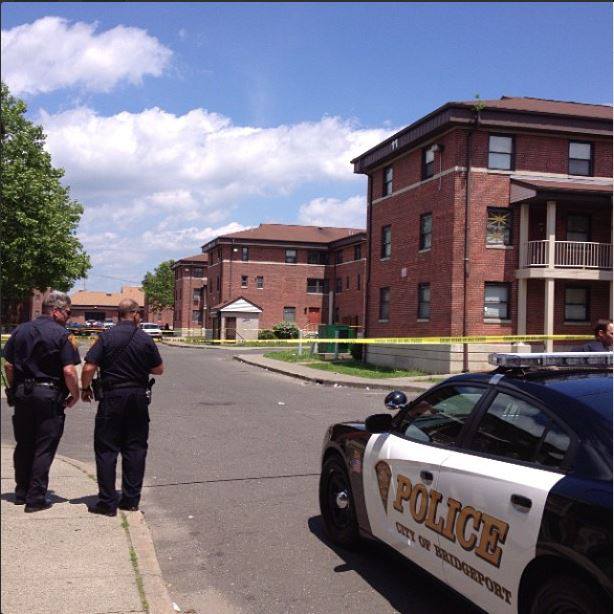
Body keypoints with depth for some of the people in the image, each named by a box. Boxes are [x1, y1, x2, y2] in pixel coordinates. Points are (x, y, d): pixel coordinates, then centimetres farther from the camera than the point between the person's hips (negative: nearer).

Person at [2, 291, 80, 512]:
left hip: (22, 393, 6)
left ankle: (21, 493, 26)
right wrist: (75, 395, -3)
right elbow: (69, 371, -17)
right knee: (44, 448, 3)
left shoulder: (21, 330, 7)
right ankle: (36, 498, 5)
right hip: (49, 396, -5)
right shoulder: (62, 335, -11)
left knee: (23, 445, 17)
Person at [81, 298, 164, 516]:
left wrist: (85, 388, 5)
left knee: (106, 449, 4)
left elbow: (89, 368, -12)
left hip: (112, 397, -2)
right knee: (135, 448, 12)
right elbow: (159, 369, 8)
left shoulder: (106, 337, -8)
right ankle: (131, 499, 16)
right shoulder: (146, 339, 0)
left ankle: (107, 502, 4)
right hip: (139, 398, 3)